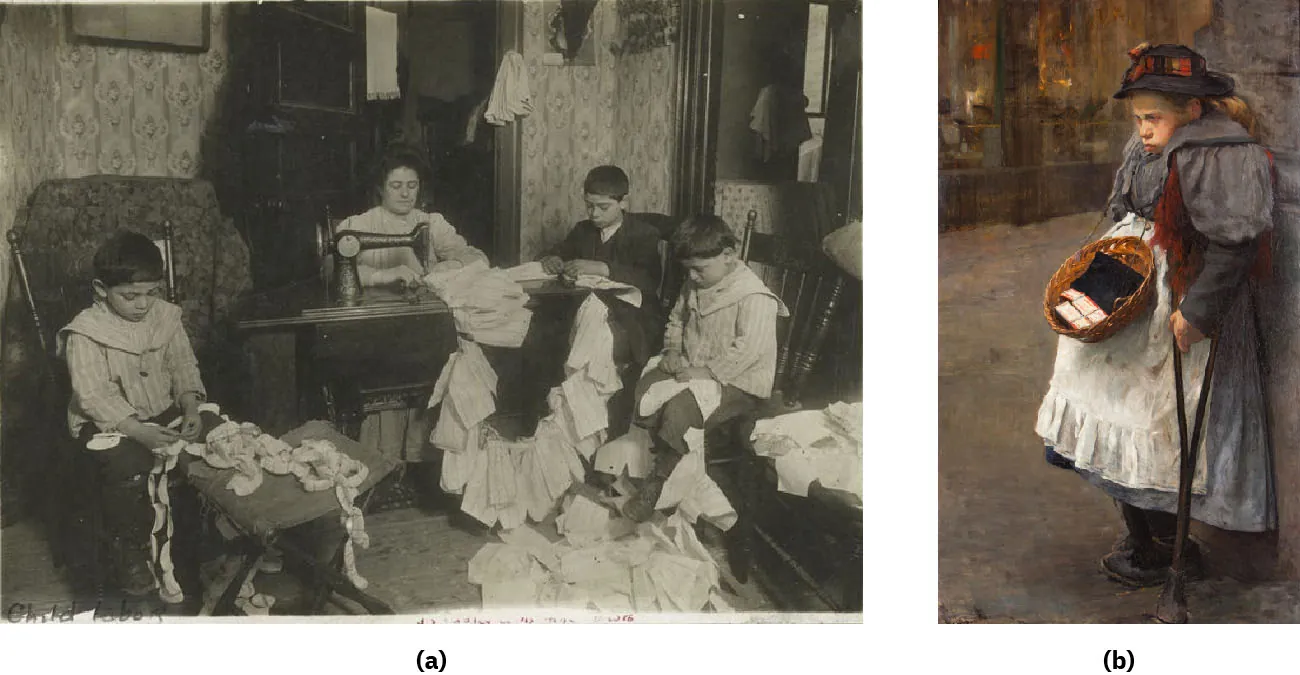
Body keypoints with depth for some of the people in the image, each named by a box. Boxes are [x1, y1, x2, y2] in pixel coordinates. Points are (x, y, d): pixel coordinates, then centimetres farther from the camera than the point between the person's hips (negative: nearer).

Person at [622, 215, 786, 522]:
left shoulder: (754, 297, -18)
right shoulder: (694, 285, 8)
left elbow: (748, 349, -25)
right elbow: (677, 319, 24)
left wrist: (707, 372, -26)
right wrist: (673, 351, 6)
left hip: (737, 383, -9)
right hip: (692, 368, 9)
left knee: (679, 408, -29)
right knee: (643, 389, -12)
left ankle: (655, 485, -13)